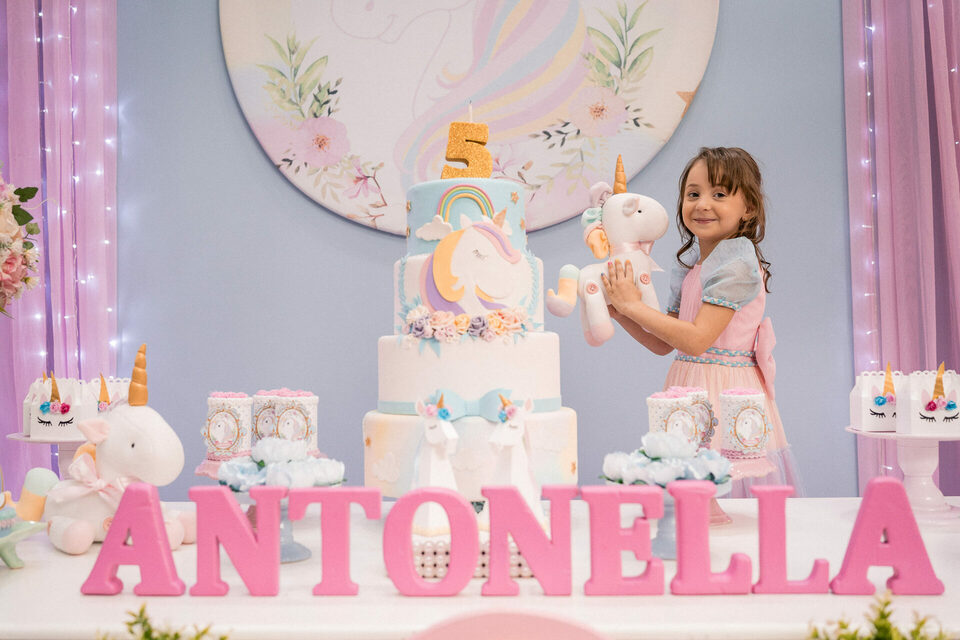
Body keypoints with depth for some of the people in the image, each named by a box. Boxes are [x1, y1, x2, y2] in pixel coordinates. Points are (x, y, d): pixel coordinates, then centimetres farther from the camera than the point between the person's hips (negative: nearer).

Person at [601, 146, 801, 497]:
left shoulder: (738, 264, -12)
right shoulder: (691, 266, 13)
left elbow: (697, 340, -18)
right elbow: (663, 344, 15)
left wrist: (633, 304, -13)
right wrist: (621, 314, 1)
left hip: (724, 395, -7)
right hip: (689, 387, 7)